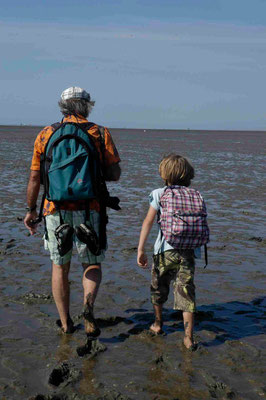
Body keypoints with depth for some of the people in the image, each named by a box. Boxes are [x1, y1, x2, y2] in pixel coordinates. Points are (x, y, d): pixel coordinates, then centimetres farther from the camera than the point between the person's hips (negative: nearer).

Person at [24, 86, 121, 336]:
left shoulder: (46, 135, 3)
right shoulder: (100, 134, 0)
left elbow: (34, 178, 3)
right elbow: (115, 175, -2)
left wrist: (30, 210, 13)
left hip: (56, 211, 1)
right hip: (88, 210, -1)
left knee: (60, 267, 17)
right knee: (92, 264, 15)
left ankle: (65, 322, 24)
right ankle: (88, 306, -13)